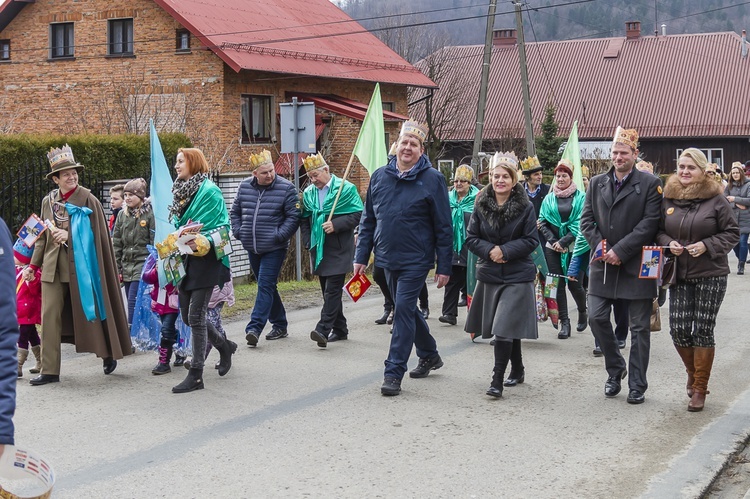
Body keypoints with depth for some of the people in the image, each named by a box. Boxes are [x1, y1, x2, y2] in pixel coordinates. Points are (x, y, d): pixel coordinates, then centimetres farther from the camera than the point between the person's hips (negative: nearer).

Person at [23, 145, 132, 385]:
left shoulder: (87, 199, -5)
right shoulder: (48, 201, 9)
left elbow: (96, 233, -7)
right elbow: (43, 237, 15)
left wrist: (69, 236, -16)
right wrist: (33, 265, 12)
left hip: (80, 264, -4)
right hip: (53, 266, 4)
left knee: (88, 312, 6)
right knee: (50, 316, -1)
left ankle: (108, 353, 28)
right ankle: (49, 370, 3)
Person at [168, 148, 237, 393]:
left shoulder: (209, 191, -11)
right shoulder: (181, 191, 13)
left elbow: (222, 226, -14)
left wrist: (202, 242, -27)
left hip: (206, 260, -8)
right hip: (186, 261, 8)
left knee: (195, 316, -8)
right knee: (187, 315, 11)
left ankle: (196, 375, 0)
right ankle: (224, 346, 34)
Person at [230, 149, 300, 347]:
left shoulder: (286, 188, -7)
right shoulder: (245, 186, 6)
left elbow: (293, 217, -8)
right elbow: (235, 211, 17)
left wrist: (279, 236, -16)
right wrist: (238, 232, 4)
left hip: (274, 249, -6)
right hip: (252, 248, 6)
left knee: (265, 287, -12)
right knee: (267, 287, 14)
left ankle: (254, 328, -15)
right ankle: (279, 325, 26)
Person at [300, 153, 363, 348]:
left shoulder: (346, 189, -6)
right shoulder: (308, 193, 11)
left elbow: (358, 215, -10)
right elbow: (305, 220, 17)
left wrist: (336, 225, -20)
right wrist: (308, 242, 5)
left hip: (339, 249, -6)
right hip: (319, 250, 6)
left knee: (332, 290, -13)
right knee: (328, 291, 11)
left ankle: (323, 329, -19)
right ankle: (340, 329, 20)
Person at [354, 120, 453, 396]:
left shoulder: (433, 179, -7)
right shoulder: (379, 176, 6)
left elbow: (444, 227, -6)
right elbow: (368, 220, 11)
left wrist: (444, 267, -8)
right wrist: (361, 256, 7)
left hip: (416, 260, -6)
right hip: (387, 259, 6)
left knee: (403, 310, -9)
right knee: (406, 309, 17)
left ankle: (394, 372, -3)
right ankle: (429, 355, 37)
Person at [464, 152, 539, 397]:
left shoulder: (525, 207, -6)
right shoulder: (481, 205, 2)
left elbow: (531, 240, -7)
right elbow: (471, 238, 4)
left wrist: (504, 250, -16)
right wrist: (490, 250, -13)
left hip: (517, 277, -4)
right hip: (489, 274, 4)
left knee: (505, 328, -11)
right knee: (508, 328, 15)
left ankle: (497, 380, -7)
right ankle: (517, 370, 33)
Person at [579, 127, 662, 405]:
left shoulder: (650, 184, -4)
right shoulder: (597, 183, 9)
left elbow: (650, 223, -11)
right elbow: (586, 220, 7)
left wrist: (620, 251, -17)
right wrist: (600, 247, -10)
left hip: (636, 267, -4)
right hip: (603, 265, 4)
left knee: (639, 327, 3)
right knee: (596, 318, 0)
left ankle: (637, 386, 13)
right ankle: (615, 369, 23)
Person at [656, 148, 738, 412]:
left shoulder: (716, 199, -5)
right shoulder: (668, 198, 5)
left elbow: (732, 233, -2)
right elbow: (658, 230, 13)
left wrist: (707, 245, -16)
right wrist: (668, 243, -7)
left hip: (710, 275, -3)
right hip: (679, 274, 3)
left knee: (703, 330, 1)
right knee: (678, 329, -3)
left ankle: (700, 388, 13)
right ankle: (693, 373, 26)